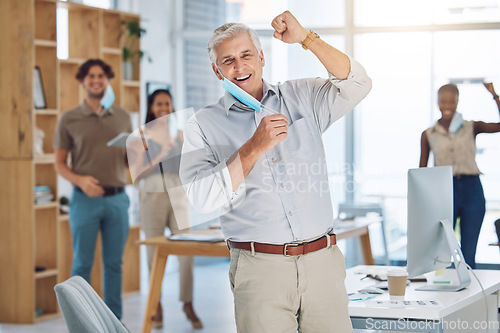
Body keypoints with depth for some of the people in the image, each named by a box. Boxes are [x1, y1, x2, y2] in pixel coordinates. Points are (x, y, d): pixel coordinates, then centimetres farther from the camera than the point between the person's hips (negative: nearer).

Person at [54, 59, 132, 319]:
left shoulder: (123, 117, 10)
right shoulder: (69, 120, 1)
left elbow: (130, 162, 14)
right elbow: (59, 164, 2)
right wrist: (80, 180, -17)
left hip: (117, 198, 3)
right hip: (86, 200, -3)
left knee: (114, 263, 8)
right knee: (82, 263, 1)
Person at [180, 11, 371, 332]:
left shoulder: (302, 97, 13)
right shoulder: (203, 125, 6)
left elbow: (356, 85, -4)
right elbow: (204, 197, -7)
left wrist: (305, 38, -11)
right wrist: (255, 147, -15)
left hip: (322, 261, 2)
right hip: (260, 269, -2)